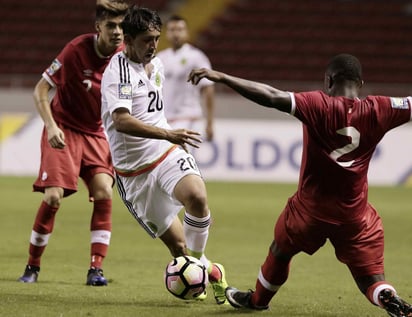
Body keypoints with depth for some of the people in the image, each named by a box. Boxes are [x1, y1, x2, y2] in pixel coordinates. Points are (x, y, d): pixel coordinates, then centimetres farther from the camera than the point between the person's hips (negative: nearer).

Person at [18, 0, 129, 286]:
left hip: (96, 133, 4)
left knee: (103, 193, -16)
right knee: (53, 196, -13)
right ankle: (33, 267, 6)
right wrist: (51, 126, -24)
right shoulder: (77, 50, -20)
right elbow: (41, 89, -12)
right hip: (64, 131, -3)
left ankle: (96, 269, -9)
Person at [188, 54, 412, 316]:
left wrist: (221, 77, -28)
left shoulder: (318, 105, -18)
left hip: (310, 209, -1)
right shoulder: (377, 110, -10)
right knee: (373, 282, 5)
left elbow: (272, 97, -27)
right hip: (357, 216, 1)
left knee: (280, 251, 29)